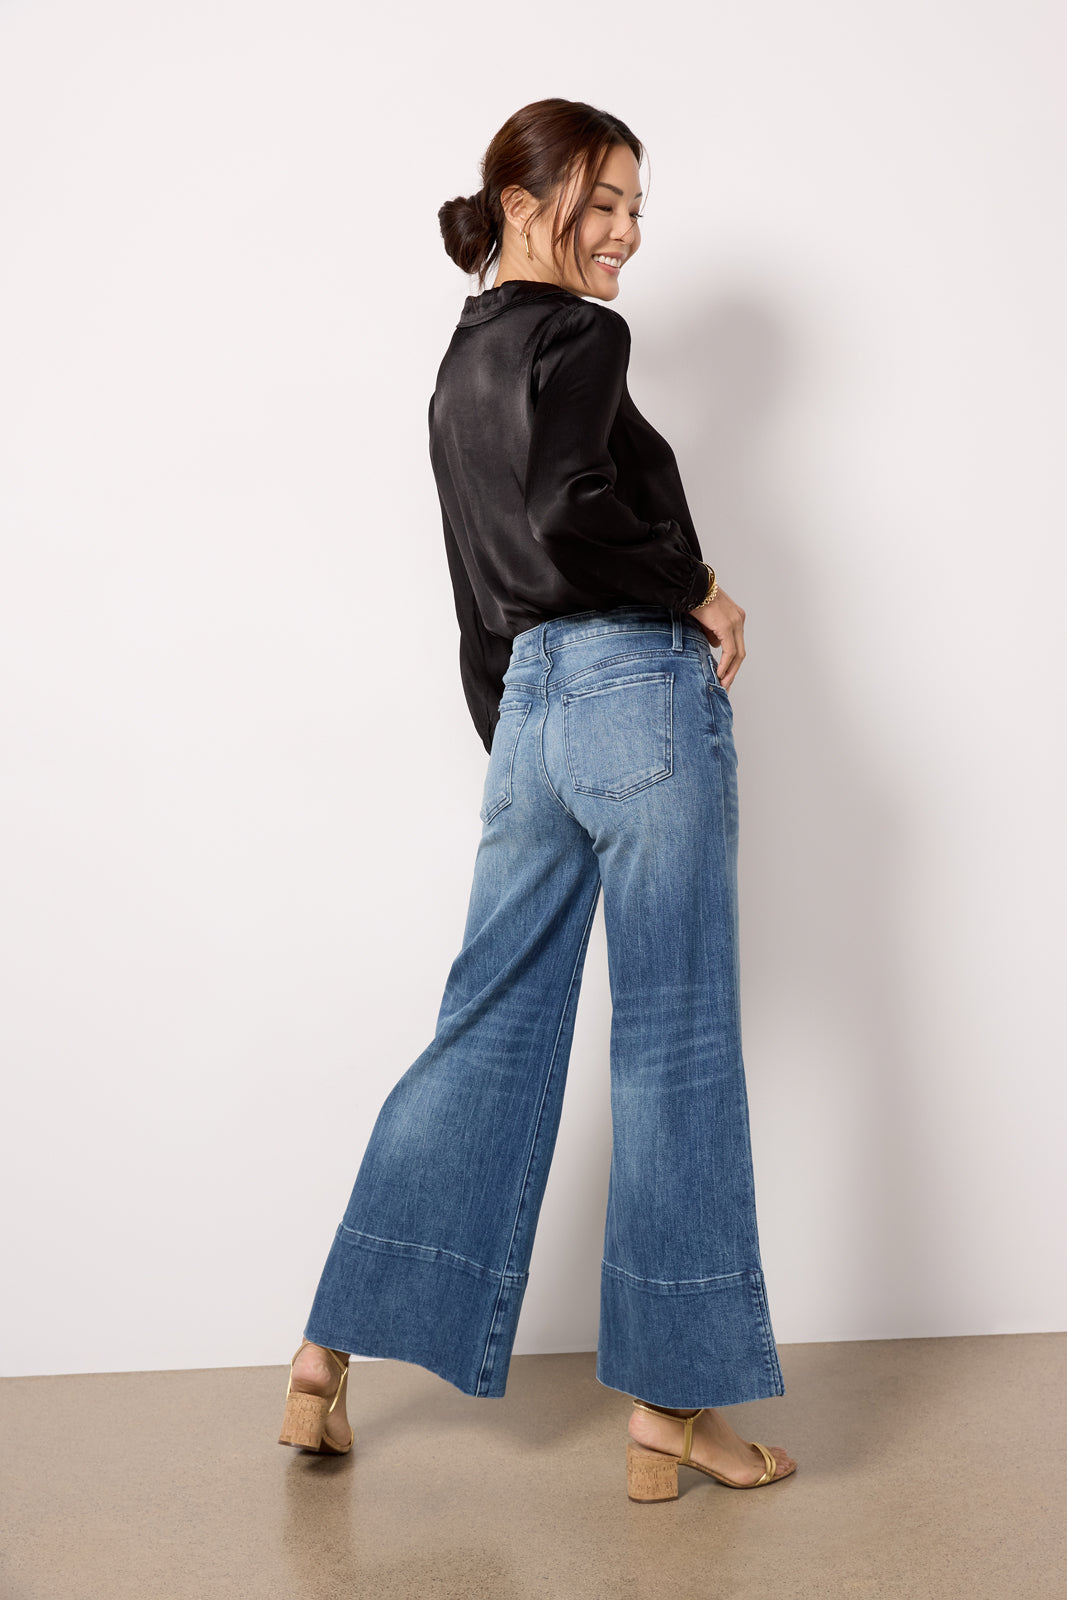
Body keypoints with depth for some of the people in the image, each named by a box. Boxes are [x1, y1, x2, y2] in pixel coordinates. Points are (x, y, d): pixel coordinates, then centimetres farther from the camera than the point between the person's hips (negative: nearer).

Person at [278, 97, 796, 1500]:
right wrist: (699, 593, -8)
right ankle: (672, 1407, 8)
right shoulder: (576, 334, -6)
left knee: (491, 1029, 11)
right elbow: (572, 516, -23)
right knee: (676, 1045, -1)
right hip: (639, 691, -8)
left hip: (530, 703, 8)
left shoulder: (464, 361, 20)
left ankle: (330, 1357, 15)